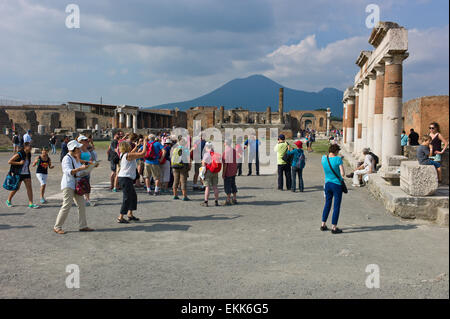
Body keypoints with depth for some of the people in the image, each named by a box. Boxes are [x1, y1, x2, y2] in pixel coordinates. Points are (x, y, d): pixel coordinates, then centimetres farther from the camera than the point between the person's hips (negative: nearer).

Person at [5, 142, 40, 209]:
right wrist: (19, 163, -21)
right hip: (19, 174, -6)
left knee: (29, 188, -4)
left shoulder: (29, 154, 3)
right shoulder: (19, 155, -16)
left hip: (26, 173, 6)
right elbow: (9, 161, -14)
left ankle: (30, 204, -3)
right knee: (16, 188, 6)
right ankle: (8, 201, 29)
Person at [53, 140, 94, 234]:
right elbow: (68, 171, -28)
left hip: (76, 185, 9)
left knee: (82, 205, 6)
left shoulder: (76, 158, 14)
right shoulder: (67, 158, -13)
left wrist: (78, 158, 7)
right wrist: (80, 168, -36)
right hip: (68, 185, -9)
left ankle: (82, 226, 13)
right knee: (66, 206, -10)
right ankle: (57, 227, 0)